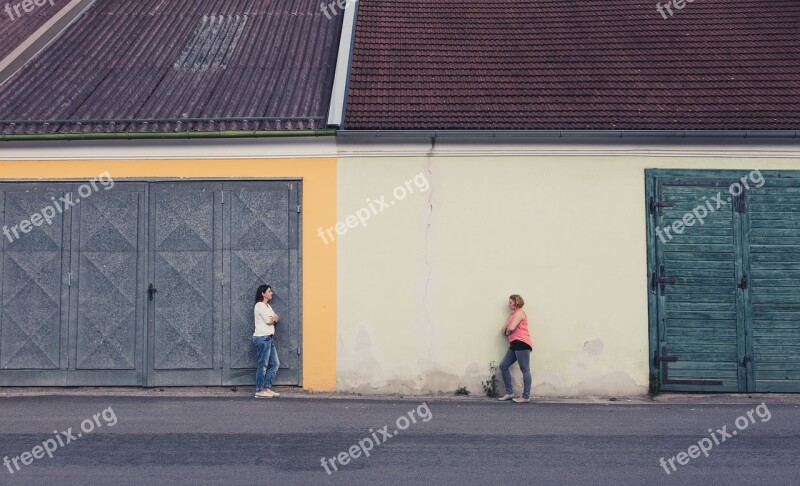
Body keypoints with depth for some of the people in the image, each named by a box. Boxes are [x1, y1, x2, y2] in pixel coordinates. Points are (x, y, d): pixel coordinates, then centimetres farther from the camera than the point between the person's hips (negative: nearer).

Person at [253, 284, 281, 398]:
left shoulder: (268, 306, 21)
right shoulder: (259, 305, -8)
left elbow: (277, 318, 12)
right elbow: (269, 321, -14)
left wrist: (273, 318, -9)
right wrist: (274, 318, 6)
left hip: (269, 338, 10)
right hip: (262, 338, -10)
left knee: (275, 363, 8)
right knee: (263, 364, -6)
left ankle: (267, 388, 13)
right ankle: (259, 390, -1)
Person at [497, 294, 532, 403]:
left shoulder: (519, 313, -4)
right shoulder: (512, 314, 26)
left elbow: (511, 328, -15)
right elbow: (504, 329, 21)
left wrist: (507, 332, 4)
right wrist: (506, 329, 0)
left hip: (522, 343, -10)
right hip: (515, 344, 10)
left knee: (525, 369, -8)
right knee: (503, 366, 5)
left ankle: (526, 396, -8)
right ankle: (509, 392, 9)